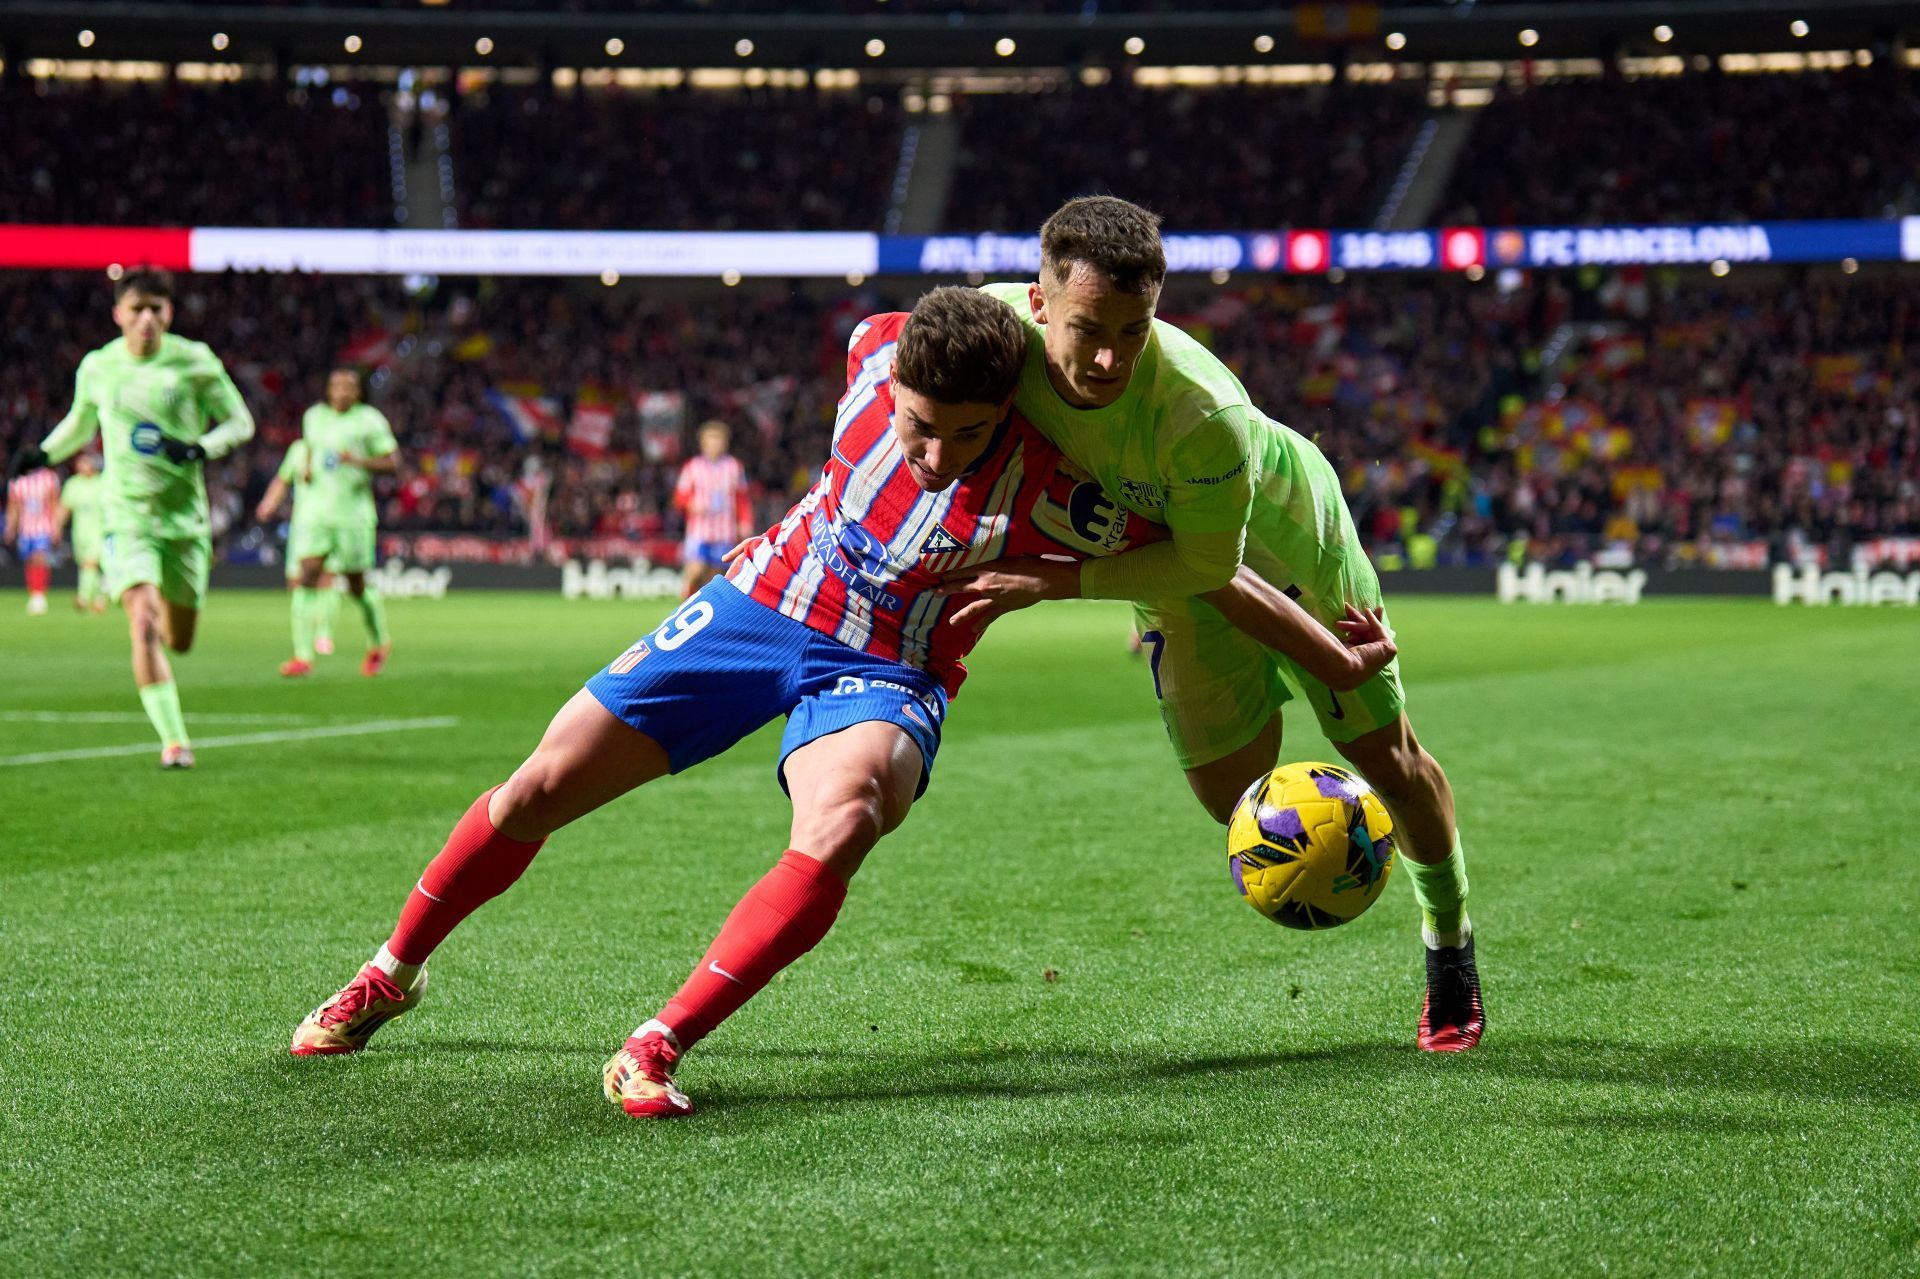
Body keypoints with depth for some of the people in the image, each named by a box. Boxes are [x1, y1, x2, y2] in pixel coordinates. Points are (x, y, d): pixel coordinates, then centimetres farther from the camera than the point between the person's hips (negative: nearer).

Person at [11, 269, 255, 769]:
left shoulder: (195, 362, -5)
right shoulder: (97, 367, 1)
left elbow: (240, 422, 2)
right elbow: (81, 422, 21)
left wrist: (200, 449, -16)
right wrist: (45, 452, 4)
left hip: (185, 515, 1)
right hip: (127, 516, -1)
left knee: (179, 640, 11)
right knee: (142, 626, -20)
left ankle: (166, 604, 49)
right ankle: (174, 740, -18)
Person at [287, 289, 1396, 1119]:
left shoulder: (1044, 498, -29)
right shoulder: (877, 352, -20)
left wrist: (1330, 649, -16)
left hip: (884, 678, -3)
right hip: (762, 602, 4)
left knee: (841, 823, -38)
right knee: (538, 792, 3)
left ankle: (659, 1046, -28)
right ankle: (396, 972, 27)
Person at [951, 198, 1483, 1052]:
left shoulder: (1200, 415, -46)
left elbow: (1204, 564, -30)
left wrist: (1051, 584, -35)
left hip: (1281, 536, -4)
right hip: (1155, 544, 4)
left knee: (1385, 755, 7)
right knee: (1230, 790, -2)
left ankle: (1450, 946, 33)